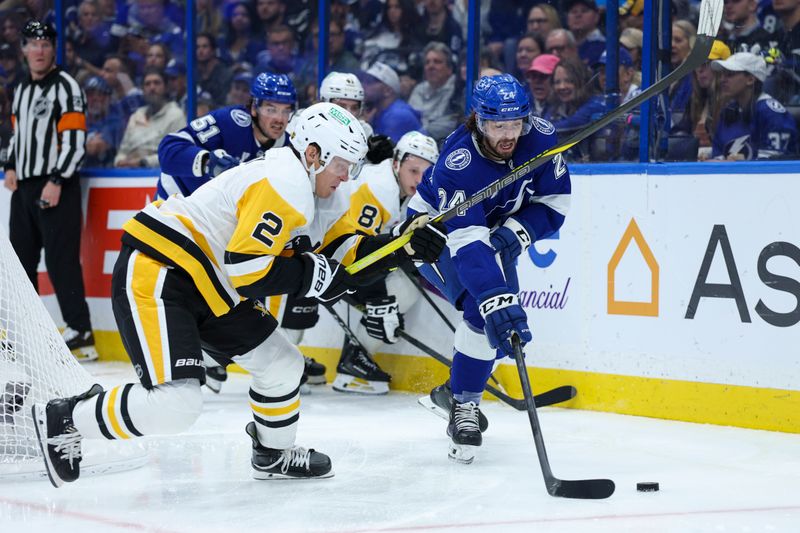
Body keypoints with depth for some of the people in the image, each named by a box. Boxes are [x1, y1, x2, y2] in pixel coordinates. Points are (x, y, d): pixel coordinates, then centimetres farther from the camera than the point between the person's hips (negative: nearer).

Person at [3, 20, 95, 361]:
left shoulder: (65, 87, -8)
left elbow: (75, 141, -14)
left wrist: (57, 182, -20)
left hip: (57, 187, -8)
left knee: (60, 259, -13)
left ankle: (80, 331, -13)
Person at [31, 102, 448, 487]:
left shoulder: (304, 192, 14)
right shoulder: (285, 184, -18)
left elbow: (336, 262, 16)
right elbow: (246, 268, -25)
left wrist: (400, 249, 7)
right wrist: (313, 274, -15)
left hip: (209, 292, 11)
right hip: (155, 276, -11)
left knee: (281, 365, 16)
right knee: (175, 404, -22)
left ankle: (274, 455, 39)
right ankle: (64, 420, -5)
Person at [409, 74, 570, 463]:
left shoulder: (541, 138, -24)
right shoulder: (458, 164, -39)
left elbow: (554, 203, -11)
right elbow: (466, 243, -46)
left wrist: (517, 232, -30)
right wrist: (498, 302, -56)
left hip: (498, 231, 6)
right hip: (437, 231, -6)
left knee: (502, 312, 4)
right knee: (484, 308, -25)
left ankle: (460, 391, 28)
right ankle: (462, 407, -13)